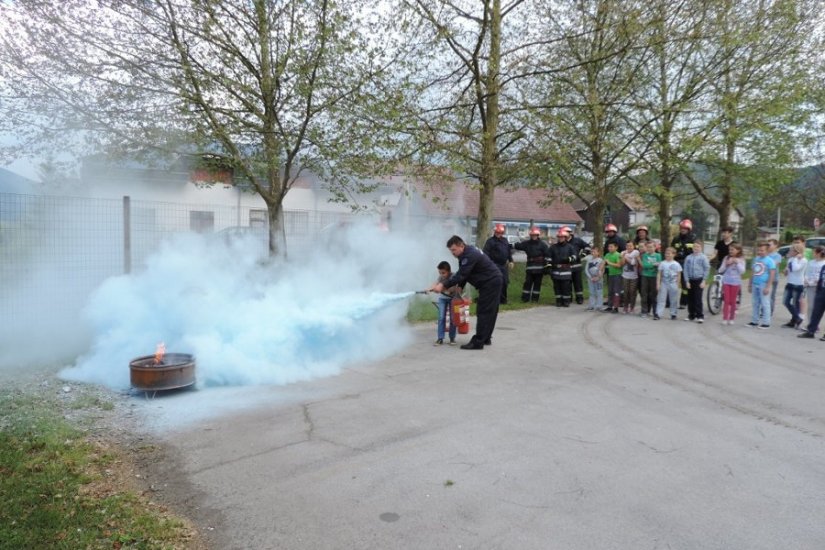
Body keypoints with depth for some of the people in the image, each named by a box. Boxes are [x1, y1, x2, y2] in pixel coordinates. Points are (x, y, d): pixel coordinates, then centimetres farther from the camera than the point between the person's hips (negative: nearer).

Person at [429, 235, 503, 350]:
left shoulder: (470, 255, -24)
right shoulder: (467, 252, 8)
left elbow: (461, 275, -29)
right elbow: (463, 273, 11)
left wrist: (443, 285, -31)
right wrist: (459, 286, -1)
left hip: (490, 283, -11)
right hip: (493, 281, 11)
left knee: (483, 312, -9)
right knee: (490, 312, 15)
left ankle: (478, 342, -8)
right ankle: (486, 338, 24)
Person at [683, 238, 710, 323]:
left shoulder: (703, 257, -3)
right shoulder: (688, 258, 4)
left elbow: (707, 269, -3)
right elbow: (686, 270, 5)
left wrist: (703, 281, -8)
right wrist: (687, 281, -1)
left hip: (699, 280, -3)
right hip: (691, 280, 4)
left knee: (698, 299, -6)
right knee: (690, 299, 8)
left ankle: (700, 316, 1)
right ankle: (691, 315, 19)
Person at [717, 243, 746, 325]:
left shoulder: (741, 260, 1)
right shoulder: (726, 258, 4)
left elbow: (742, 271, -9)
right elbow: (720, 270, 3)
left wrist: (737, 263, -15)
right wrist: (726, 264, -12)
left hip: (735, 282, -1)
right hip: (726, 281, 1)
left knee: (732, 301, 5)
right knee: (726, 301, 0)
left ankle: (731, 318, 16)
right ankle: (725, 318, 3)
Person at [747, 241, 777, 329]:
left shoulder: (769, 260, -8)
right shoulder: (755, 259, 9)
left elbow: (772, 274, -12)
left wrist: (768, 287, -17)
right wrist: (750, 284, 16)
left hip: (763, 285, -6)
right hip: (755, 284, 6)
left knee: (765, 304, -1)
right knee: (756, 304, 13)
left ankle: (766, 323, 4)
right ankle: (755, 321, 21)